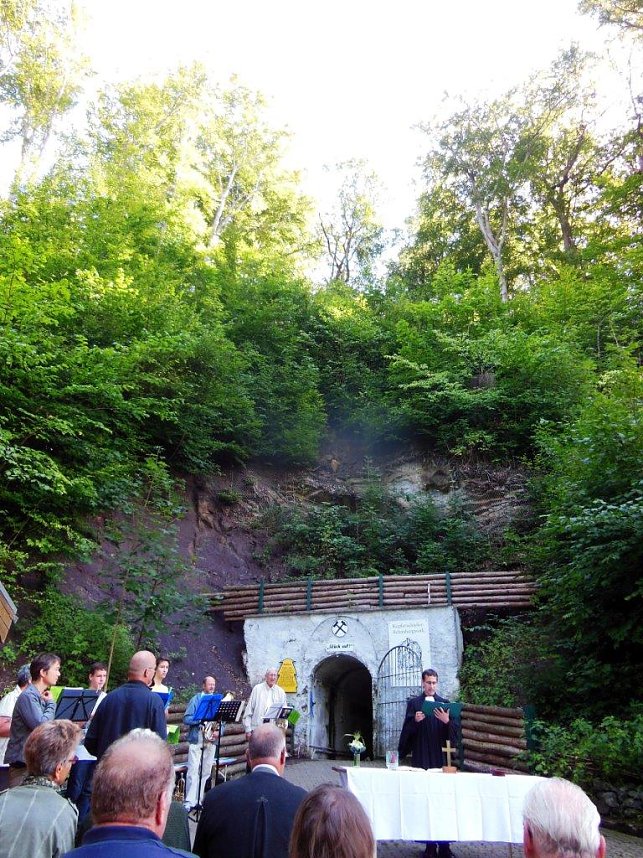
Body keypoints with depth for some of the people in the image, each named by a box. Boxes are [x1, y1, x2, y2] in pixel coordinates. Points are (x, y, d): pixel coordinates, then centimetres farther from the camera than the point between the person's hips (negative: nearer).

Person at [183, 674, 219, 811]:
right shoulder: (196, 699, 2)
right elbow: (186, 718, -6)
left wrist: (218, 732, -7)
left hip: (211, 741, 4)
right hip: (196, 740, -4)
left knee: (205, 772, 7)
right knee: (193, 771, -9)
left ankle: (198, 800, 17)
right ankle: (189, 802, -5)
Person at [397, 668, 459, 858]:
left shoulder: (445, 703, 9)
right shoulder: (414, 703, 5)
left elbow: (454, 730, 3)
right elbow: (407, 730, 1)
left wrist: (447, 721, -16)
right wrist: (415, 721, -18)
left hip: (440, 757, 1)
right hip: (421, 757, -1)